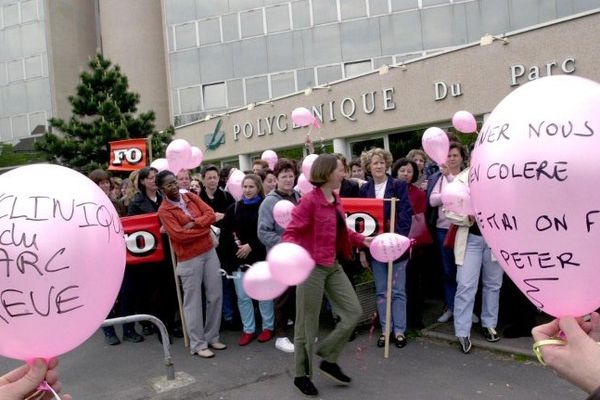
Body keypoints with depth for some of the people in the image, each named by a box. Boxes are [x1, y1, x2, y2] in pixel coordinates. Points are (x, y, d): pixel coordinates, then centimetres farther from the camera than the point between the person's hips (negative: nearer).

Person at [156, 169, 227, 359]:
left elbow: (211, 214, -1)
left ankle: (212, 337, 25)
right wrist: (204, 228, -11)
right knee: (193, 302, 3)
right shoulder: (164, 210, -9)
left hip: (209, 252, 6)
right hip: (189, 259, -5)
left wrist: (194, 224, -17)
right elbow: (179, 235, -20)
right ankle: (198, 344, 14)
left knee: (215, 295, 10)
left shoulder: (191, 197, 8)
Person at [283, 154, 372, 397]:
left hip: (333, 266, 9)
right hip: (312, 268, -8)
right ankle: (301, 375, 24)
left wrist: (361, 240, 18)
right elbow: (290, 233, -21)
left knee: (353, 312, 9)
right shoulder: (309, 200, -17)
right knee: (307, 324, 4)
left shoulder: (335, 199, 9)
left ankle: (329, 361, 23)